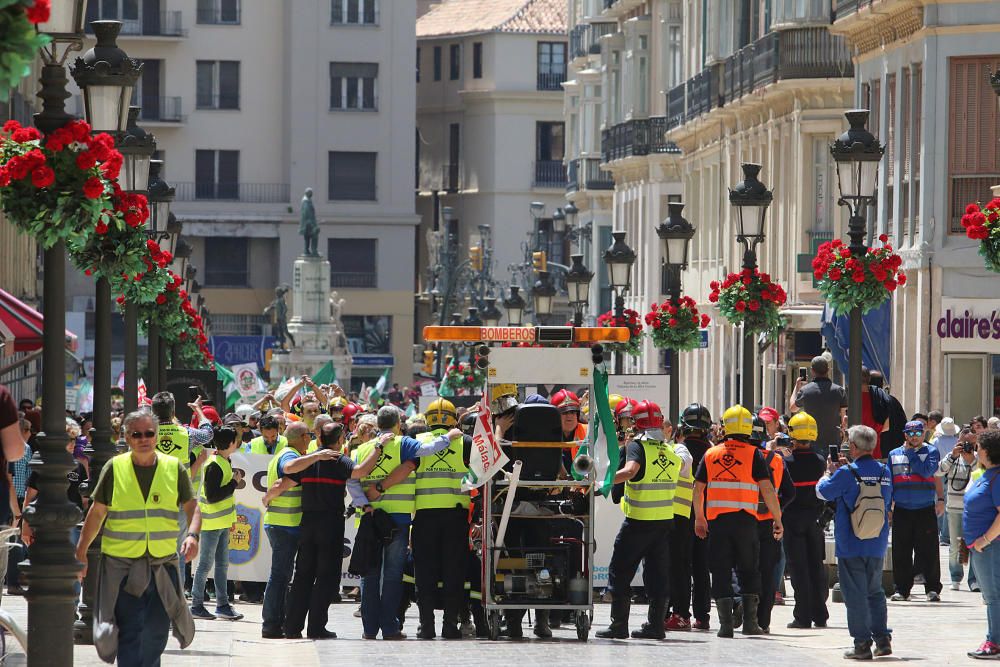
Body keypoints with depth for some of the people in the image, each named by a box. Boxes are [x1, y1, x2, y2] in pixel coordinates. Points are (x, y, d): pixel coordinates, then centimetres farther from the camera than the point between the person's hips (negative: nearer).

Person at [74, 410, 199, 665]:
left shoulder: (174, 468, 4)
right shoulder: (115, 468, 1)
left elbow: (192, 507, 6)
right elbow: (97, 512, 8)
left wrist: (192, 535, -14)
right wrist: (80, 552, 7)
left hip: (163, 565, 2)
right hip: (122, 565, -2)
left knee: (156, 633, 7)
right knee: (129, 633, -6)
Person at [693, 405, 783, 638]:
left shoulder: (711, 454, 7)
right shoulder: (754, 454, -1)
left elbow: (698, 489, 10)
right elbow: (767, 489, -7)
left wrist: (699, 518, 21)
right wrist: (778, 519, 0)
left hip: (716, 520, 2)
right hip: (745, 520, -1)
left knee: (721, 572, 5)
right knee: (748, 571, 10)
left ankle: (726, 623, 0)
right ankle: (750, 621, 4)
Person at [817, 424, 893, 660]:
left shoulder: (847, 473, -14)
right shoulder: (884, 472, 2)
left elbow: (822, 491, -4)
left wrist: (830, 471, 16)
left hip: (851, 545, -5)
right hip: (877, 544, 5)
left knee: (855, 595, 1)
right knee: (875, 592, 17)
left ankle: (862, 643, -1)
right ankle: (882, 639, 12)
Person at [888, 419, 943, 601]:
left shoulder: (931, 452, 3)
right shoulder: (894, 454, 12)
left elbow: (927, 471, -15)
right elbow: (888, 482, 15)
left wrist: (911, 453, -7)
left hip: (925, 510, -3)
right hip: (901, 510, 3)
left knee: (928, 552, -3)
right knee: (901, 552, 3)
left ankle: (933, 589, 4)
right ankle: (901, 588, 11)